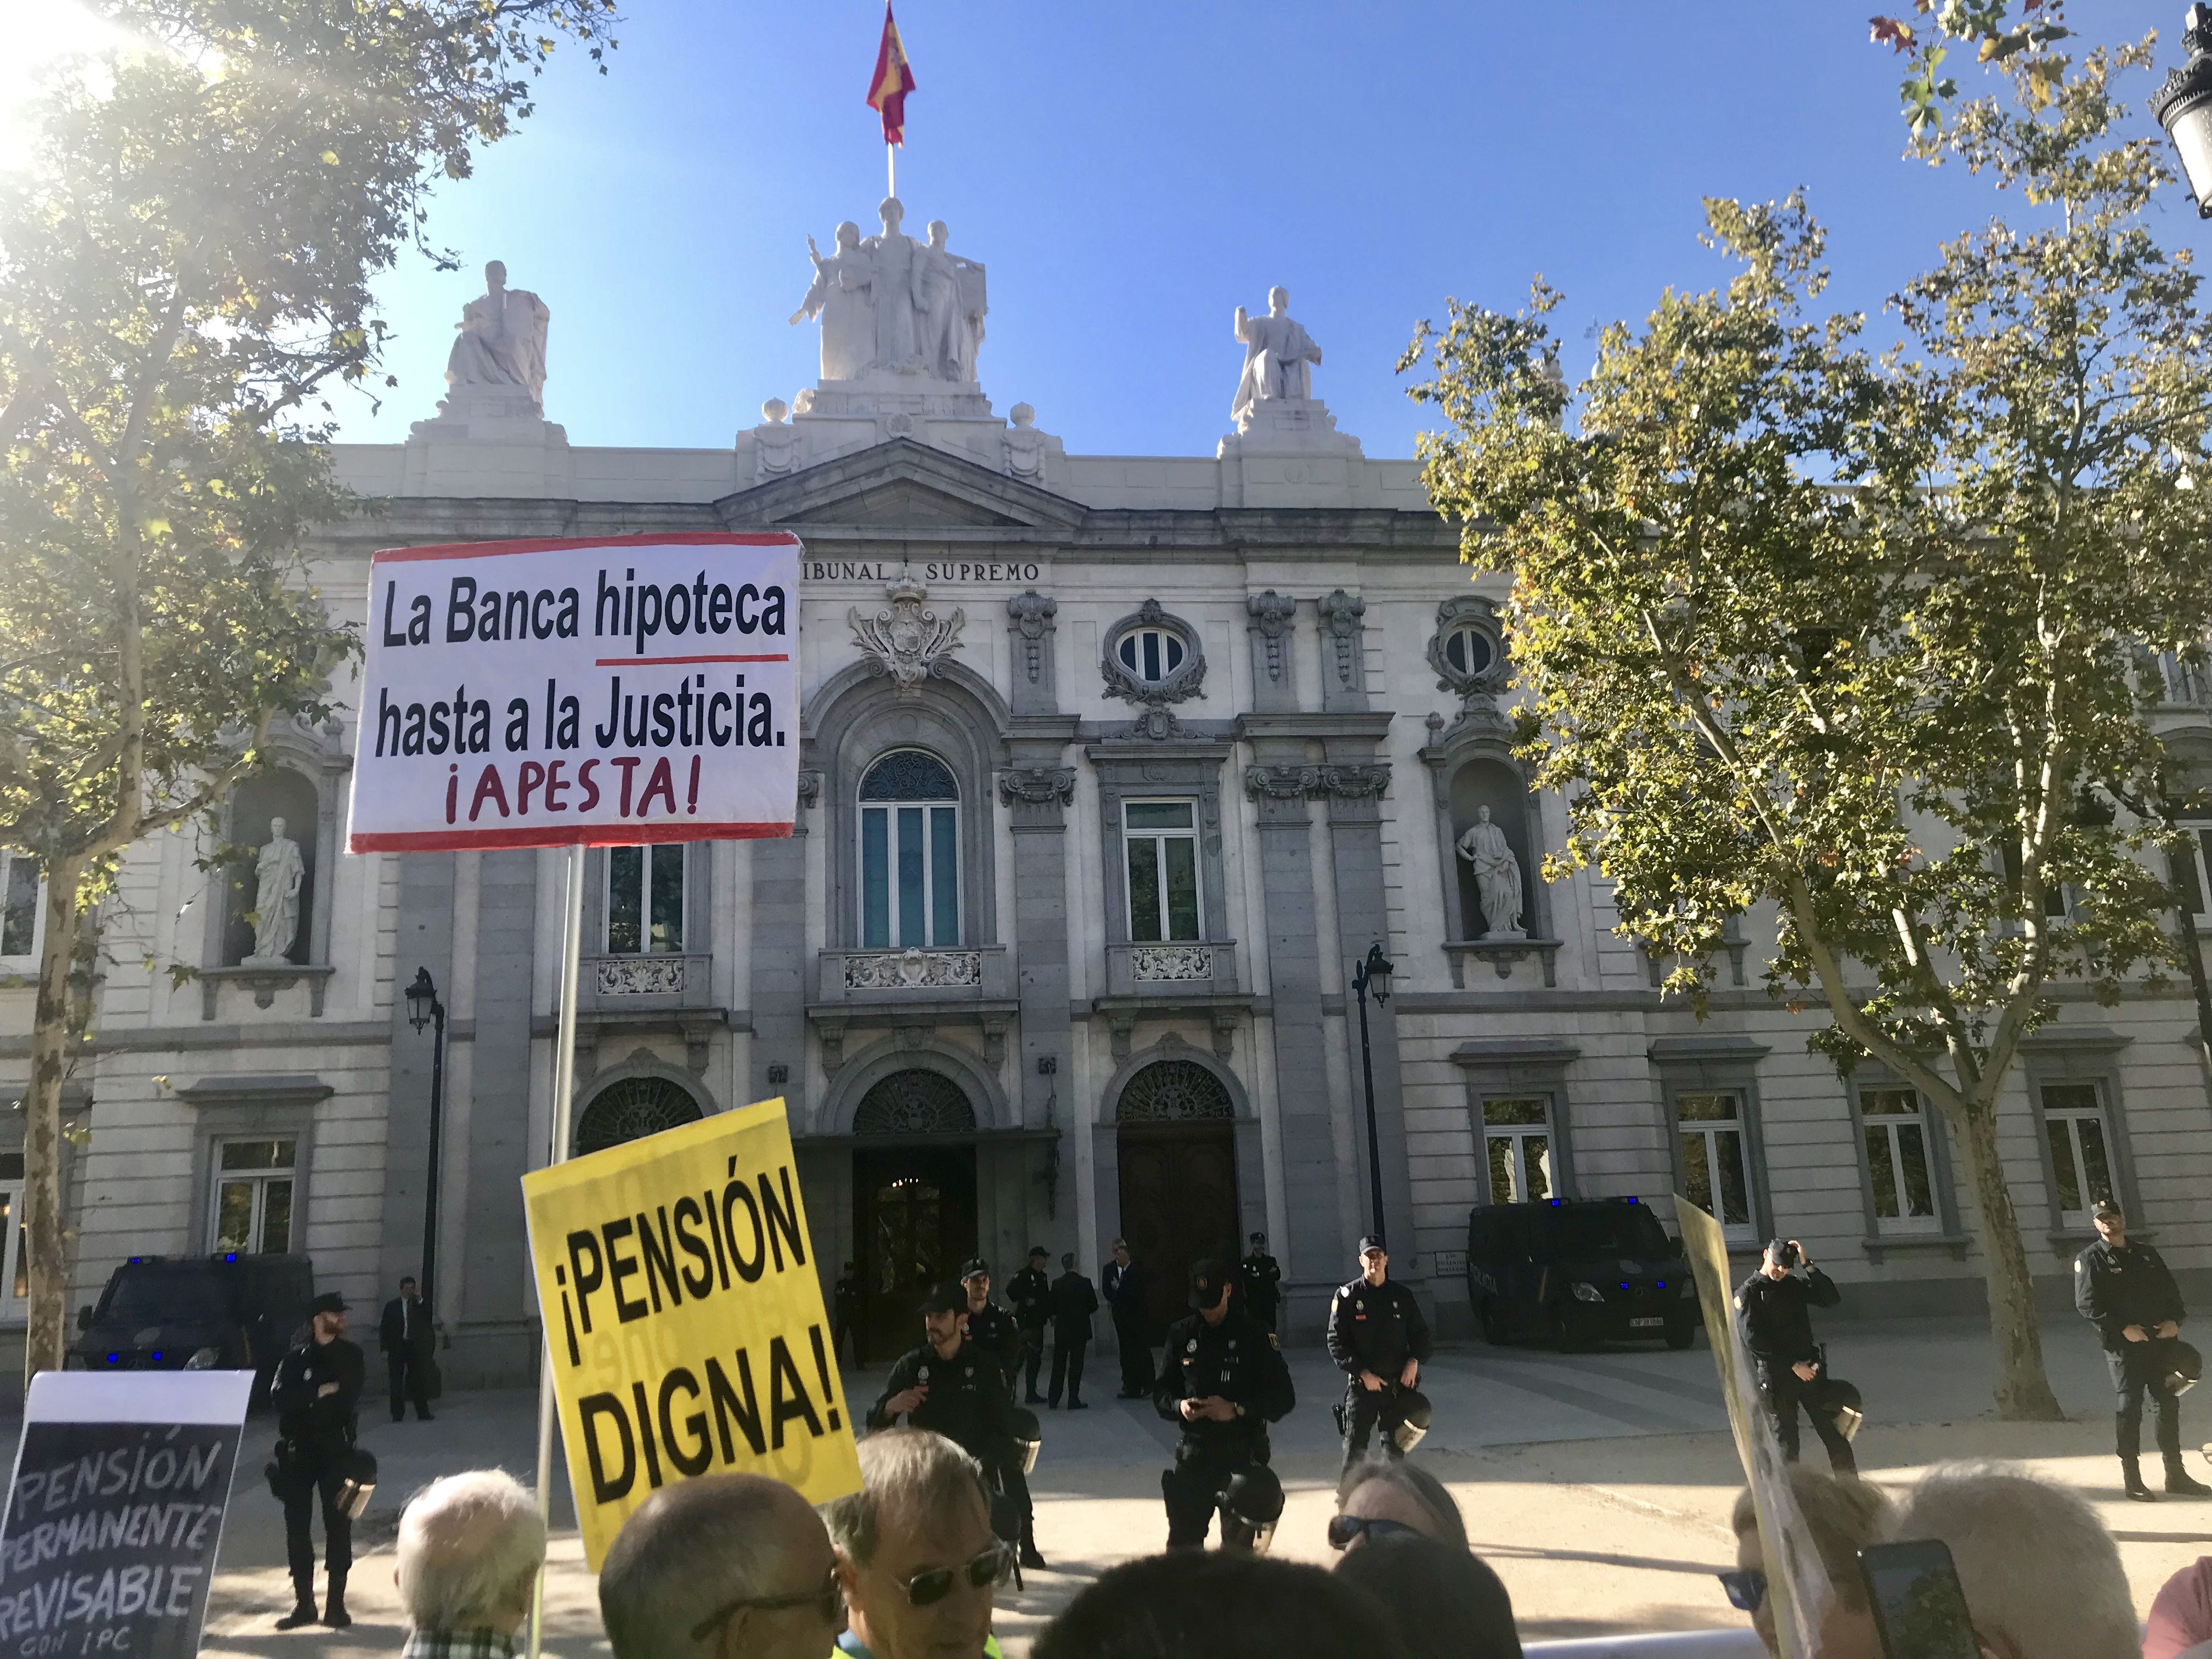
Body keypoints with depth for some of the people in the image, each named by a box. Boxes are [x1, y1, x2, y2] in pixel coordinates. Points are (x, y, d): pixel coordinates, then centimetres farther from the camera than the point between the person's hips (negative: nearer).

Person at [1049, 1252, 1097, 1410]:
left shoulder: (1056, 1284, -5)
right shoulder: (1085, 1283, -10)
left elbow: (1052, 1308, -1)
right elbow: (1094, 1306, -3)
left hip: (1061, 1330, 2)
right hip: (1080, 1330, -2)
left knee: (1059, 1364, 12)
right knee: (1076, 1365, 3)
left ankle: (1053, 1399, 17)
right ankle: (1073, 1400, 2)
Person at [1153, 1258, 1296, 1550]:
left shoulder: (1251, 1333, -3)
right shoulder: (1182, 1334, 6)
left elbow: (1284, 1397, -4)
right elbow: (1161, 1393, 12)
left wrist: (1237, 1409, -16)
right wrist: (1179, 1406, -10)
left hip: (1243, 1452, -3)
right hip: (1195, 1451, 3)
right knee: (1183, 1541, 3)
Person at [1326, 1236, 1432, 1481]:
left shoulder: (1402, 1296, 6)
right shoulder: (1346, 1296, -3)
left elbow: (1420, 1333, 15)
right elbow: (1336, 1343, -5)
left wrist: (1414, 1361, -3)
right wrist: (1363, 1373, -12)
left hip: (1398, 1385, 3)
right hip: (1361, 1385, -3)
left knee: (1395, 1447, 10)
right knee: (1354, 1450, -3)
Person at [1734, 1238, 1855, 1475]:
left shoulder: (1794, 1285, 11)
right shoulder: (1747, 1293, -4)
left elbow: (1831, 1298, -3)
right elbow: (1753, 1339, -12)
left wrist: (1808, 1265, -8)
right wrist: (1793, 1364, -13)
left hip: (1809, 1368, 4)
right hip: (1776, 1374, -4)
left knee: (1833, 1429, 4)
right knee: (1786, 1436, 2)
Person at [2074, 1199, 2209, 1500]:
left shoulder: (2146, 1254, 15)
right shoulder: (2090, 1260, -3)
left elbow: (2171, 1290, 15)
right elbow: (2087, 1304, -11)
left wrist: (2175, 1320, -3)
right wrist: (2123, 1329, -18)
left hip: (2160, 1340, 5)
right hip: (2123, 1346, -5)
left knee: (2170, 1404, 11)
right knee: (2129, 1409, -4)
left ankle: (2176, 1475, 24)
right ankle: (2134, 1481, 3)